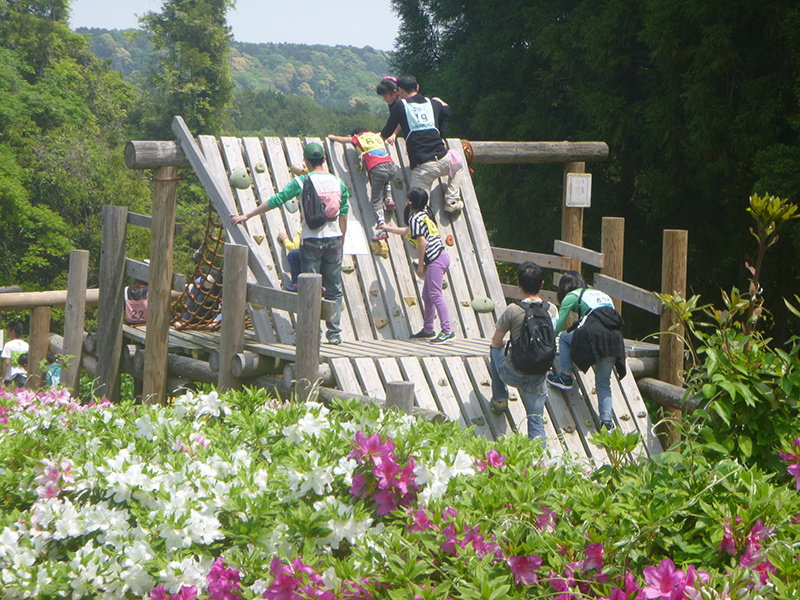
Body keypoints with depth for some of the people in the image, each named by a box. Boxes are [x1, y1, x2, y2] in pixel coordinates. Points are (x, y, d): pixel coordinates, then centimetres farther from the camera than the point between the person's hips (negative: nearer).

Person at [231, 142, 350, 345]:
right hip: (333, 239, 3)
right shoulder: (338, 182, 5)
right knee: (334, 290, 10)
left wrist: (246, 216, 2)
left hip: (311, 240, -3)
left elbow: (275, 201, -5)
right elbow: (344, 214, 8)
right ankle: (334, 333, 10)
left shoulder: (301, 182, -6)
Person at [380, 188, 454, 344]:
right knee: (427, 295, 15)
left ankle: (447, 331, -18)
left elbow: (422, 242, -17)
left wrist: (420, 265, -11)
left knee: (435, 295, -13)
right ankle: (428, 329, 22)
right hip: (439, 257, 10)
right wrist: (388, 228, 49)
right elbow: (407, 231, 36)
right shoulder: (423, 214, 20)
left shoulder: (415, 218, -10)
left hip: (435, 259, -10)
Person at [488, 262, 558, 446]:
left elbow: (496, 343, -3)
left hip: (512, 374, -2)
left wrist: (497, 345, 22)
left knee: (494, 349, 29)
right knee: (536, 422, 12)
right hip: (538, 378, 2)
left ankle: (500, 399, 33)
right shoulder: (552, 310, -4)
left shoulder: (513, 310, -16)